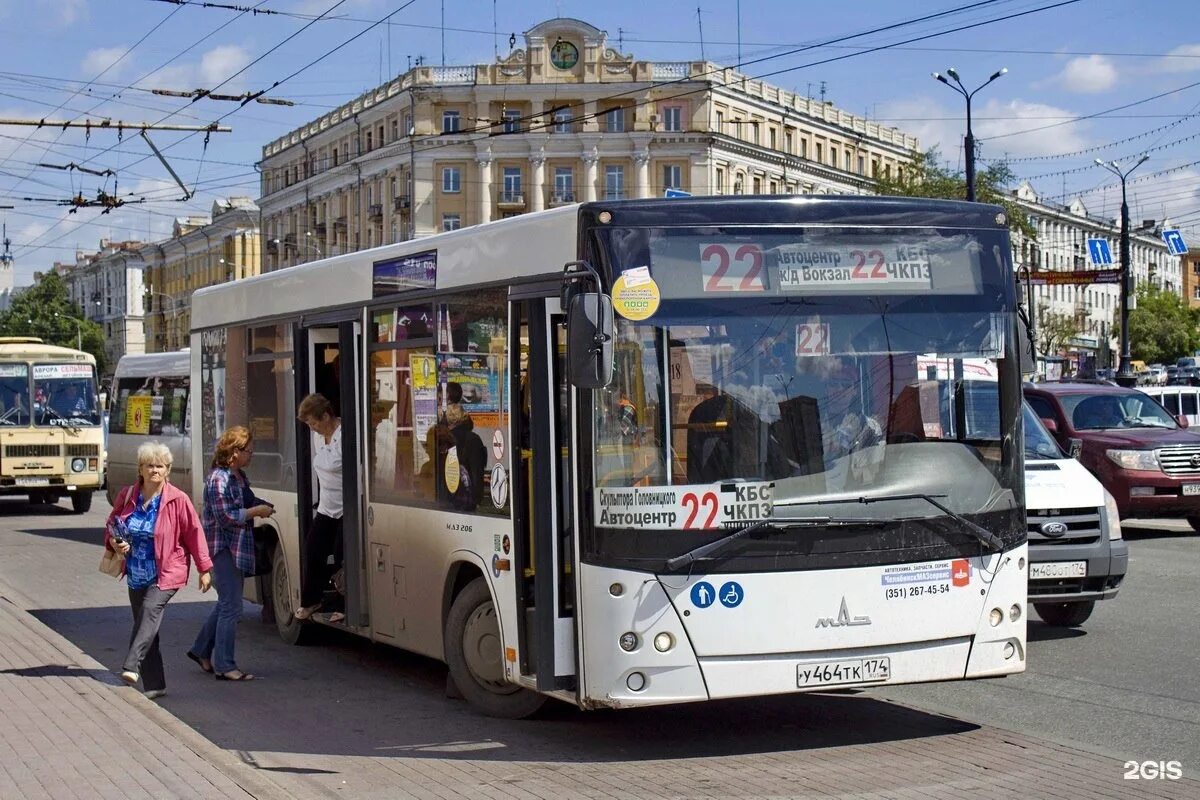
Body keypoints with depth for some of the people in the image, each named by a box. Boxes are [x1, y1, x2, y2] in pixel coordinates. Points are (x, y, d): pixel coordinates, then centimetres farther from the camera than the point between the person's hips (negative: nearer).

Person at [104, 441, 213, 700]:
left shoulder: (178, 500, -7)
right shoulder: (127, 496, 3)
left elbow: (194, 533, -2)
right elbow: (111, 526, 16)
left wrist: (204, 569, 0)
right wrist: (114, 543, -6)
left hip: (166, 573, -5)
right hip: (136, 575, 5)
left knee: (150, 610, -27)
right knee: (144, 624, 5)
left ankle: (131, 666, -37)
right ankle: (154, 685, 11)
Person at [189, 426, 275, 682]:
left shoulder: (239, 477, 12)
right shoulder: (219, 479, -16)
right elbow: (225, 517, -21)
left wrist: (261, 507, 9)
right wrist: (256, 511, -15)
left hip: (237, 549, 10)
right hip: (223, 548, -10)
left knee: (226, 603, 16)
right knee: (231, 607, -7)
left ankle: (202, 650, 28)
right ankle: (224, 665, -2)